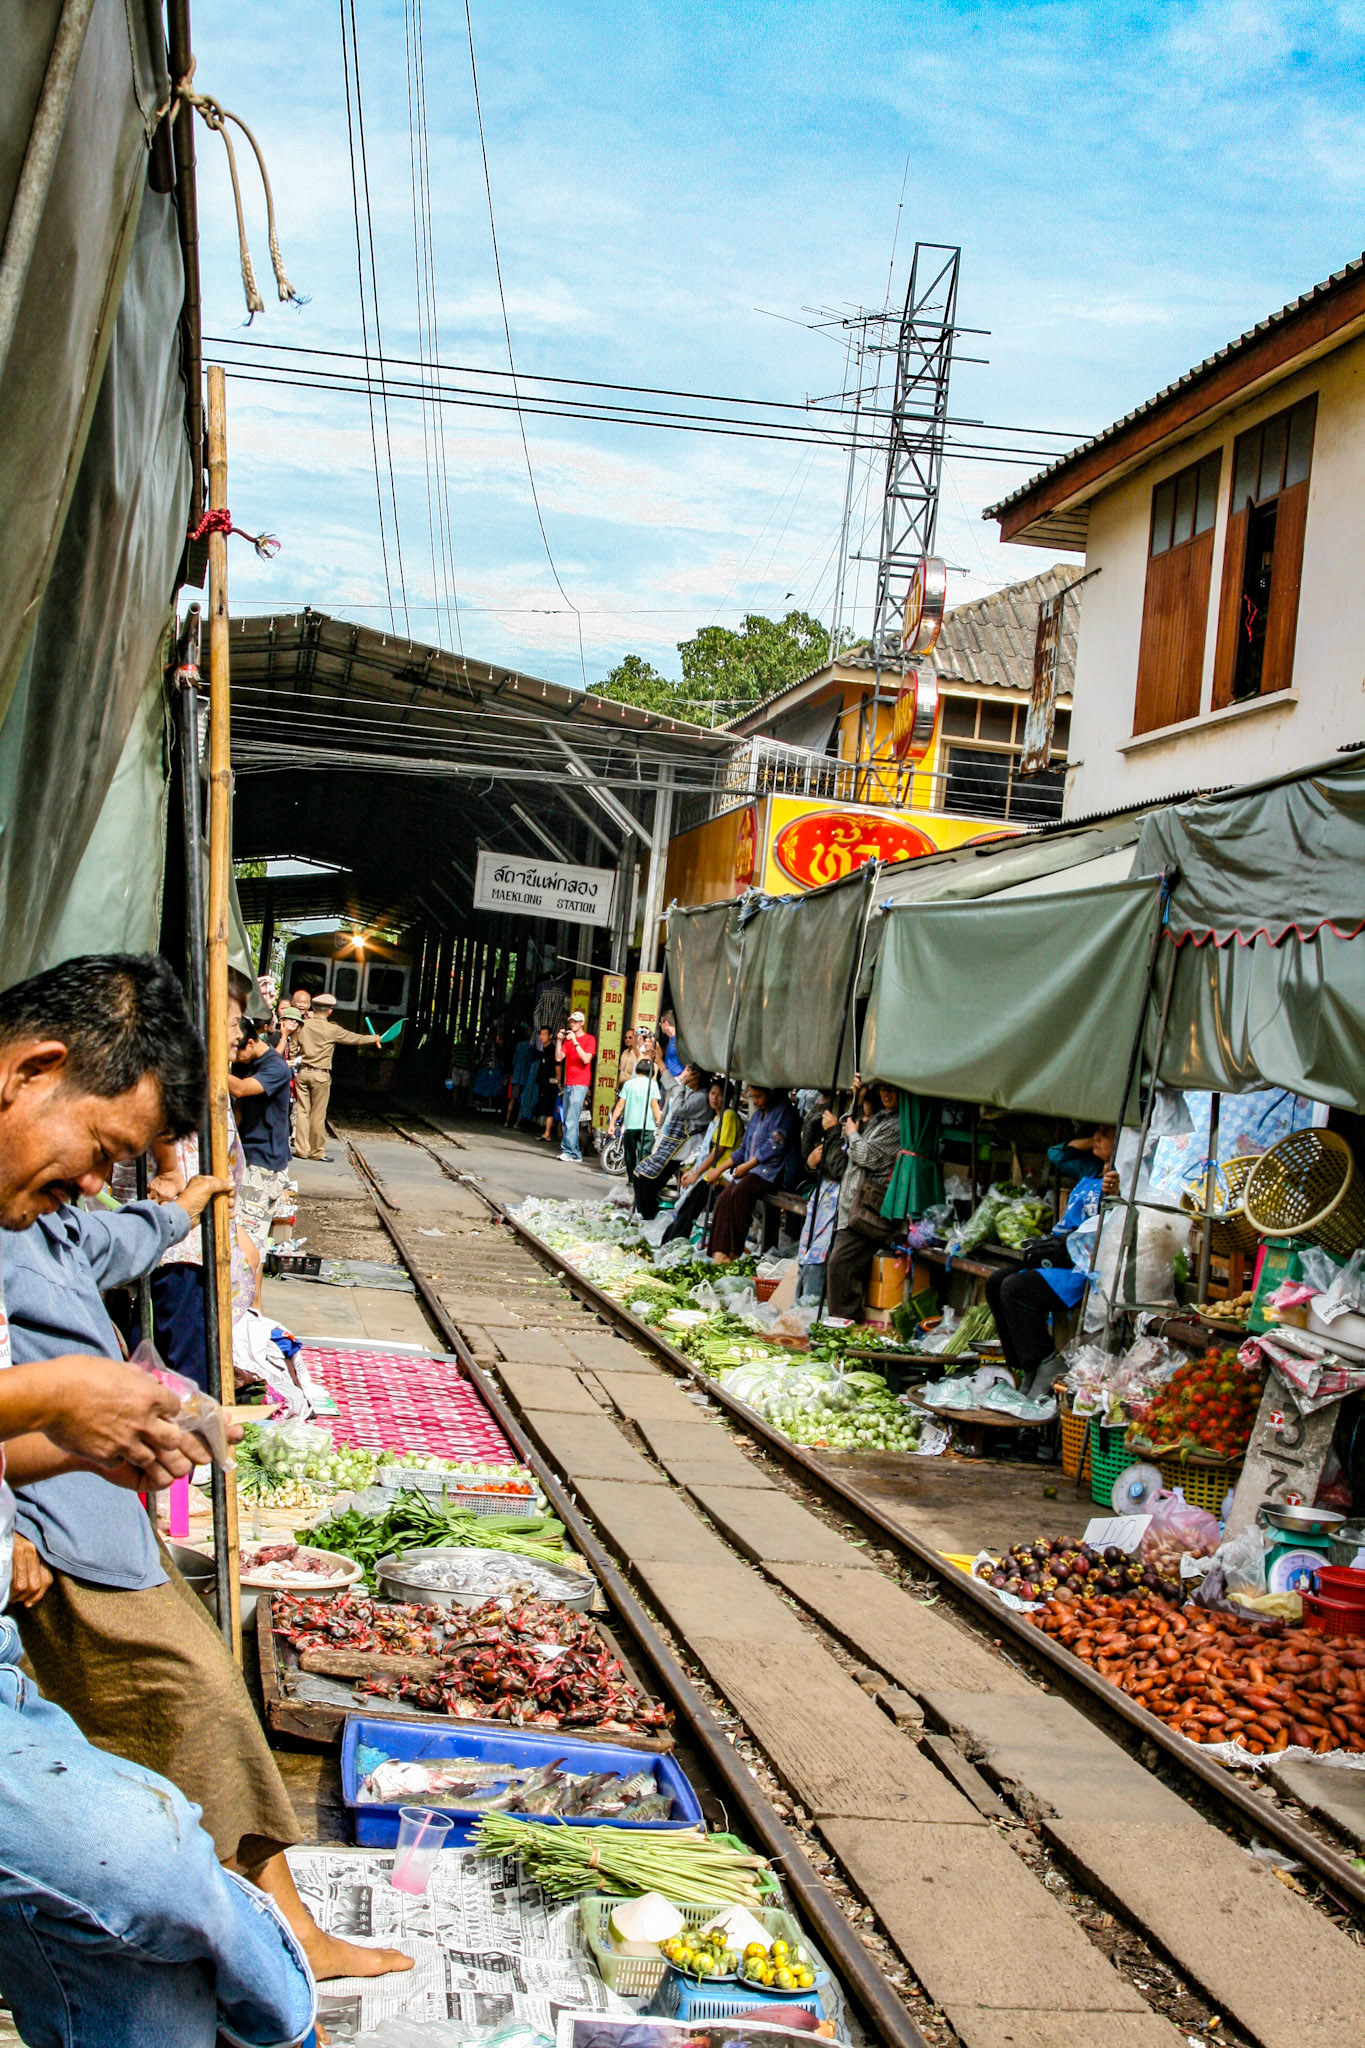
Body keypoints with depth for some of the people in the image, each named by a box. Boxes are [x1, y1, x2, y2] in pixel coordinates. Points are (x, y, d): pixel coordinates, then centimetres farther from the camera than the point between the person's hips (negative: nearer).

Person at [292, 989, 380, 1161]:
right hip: (320, 1075, -3)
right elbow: (354, 1038, 7)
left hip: (302, 1073, 3)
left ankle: (302, 1149, 7)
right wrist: (374, 1038, 22)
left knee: (302, 1112, 7)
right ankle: (317, 1151, 10)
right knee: (318, 1115, 4)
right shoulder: (332, 1030, -6)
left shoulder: (303, 1025, 2)